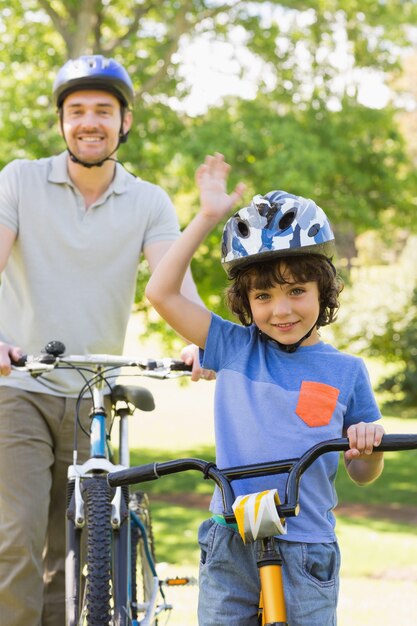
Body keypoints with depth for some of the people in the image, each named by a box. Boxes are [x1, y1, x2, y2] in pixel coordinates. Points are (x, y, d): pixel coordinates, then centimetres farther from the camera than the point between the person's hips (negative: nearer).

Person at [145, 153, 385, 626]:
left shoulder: (346, 372, 1)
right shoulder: (235, 348, 3)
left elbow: (361, 474, 8)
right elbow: (162, 292, -3)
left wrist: (369, 446, -15)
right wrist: (207, 217, -5)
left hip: (306, 555, -1)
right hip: (229, 549, 1)